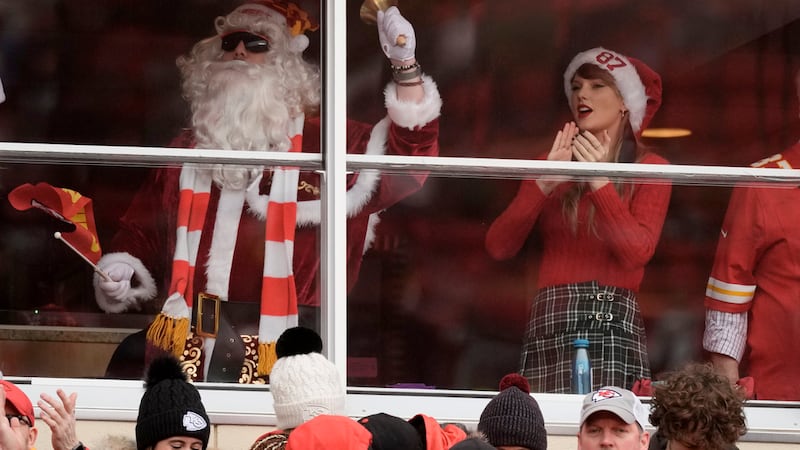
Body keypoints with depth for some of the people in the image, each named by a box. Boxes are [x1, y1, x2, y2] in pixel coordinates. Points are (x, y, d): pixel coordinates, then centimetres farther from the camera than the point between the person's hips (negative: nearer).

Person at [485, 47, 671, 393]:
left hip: (614, 325, -3)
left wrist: (600, 182, -13)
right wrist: (543, 185, -8)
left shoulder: (649, 169, 8)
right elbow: (498, 247, 4)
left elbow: (636, 254, -8)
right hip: (550, 322, 3)